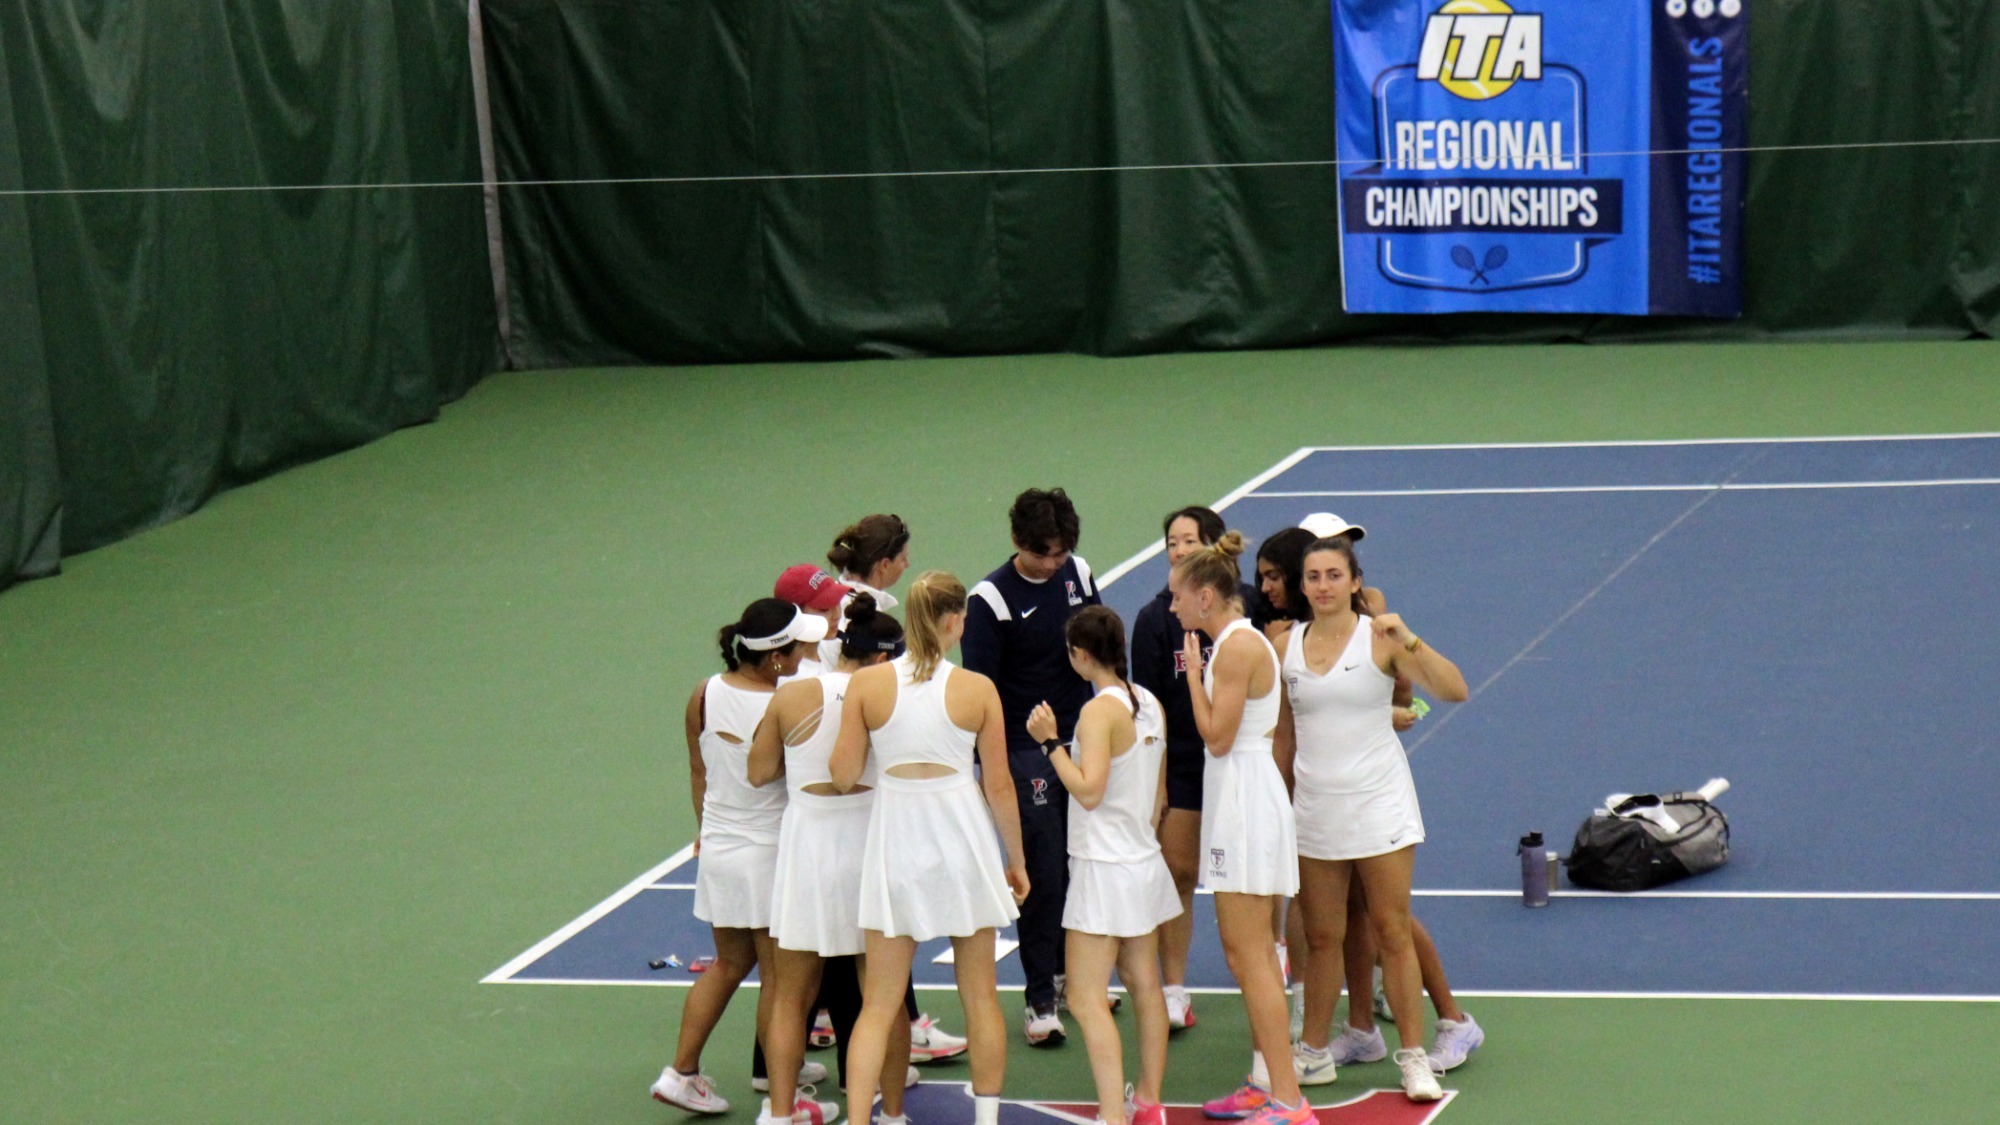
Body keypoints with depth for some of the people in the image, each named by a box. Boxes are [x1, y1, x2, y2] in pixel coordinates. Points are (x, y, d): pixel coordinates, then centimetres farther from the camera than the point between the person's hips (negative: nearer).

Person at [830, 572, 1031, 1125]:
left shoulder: (866, 684, -6)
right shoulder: (978, 690, -7)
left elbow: (843, 774, -4)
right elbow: (999, 786, -3)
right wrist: (1017, 859, 10)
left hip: (895, 845, 1)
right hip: (963, 842, -1)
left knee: (879, 1006, 5)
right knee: (980, 997, 15)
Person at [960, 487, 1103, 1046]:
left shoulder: (1078, 574, 3)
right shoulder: (992, 599, -13)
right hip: (1025, 751, -5)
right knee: (1042, 874, -5)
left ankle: (1069, 972, 29)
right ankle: (1040, 1000, 2)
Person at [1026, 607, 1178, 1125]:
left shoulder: (1100, 710, -17)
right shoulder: (1150, 704, 7)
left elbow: (1089, 790, -25)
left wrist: (1050, 743, -17)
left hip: (1105, 869, -9)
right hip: (1144, 863, 9)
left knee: (1086, 999, -8)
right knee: (1144, 986, 16)